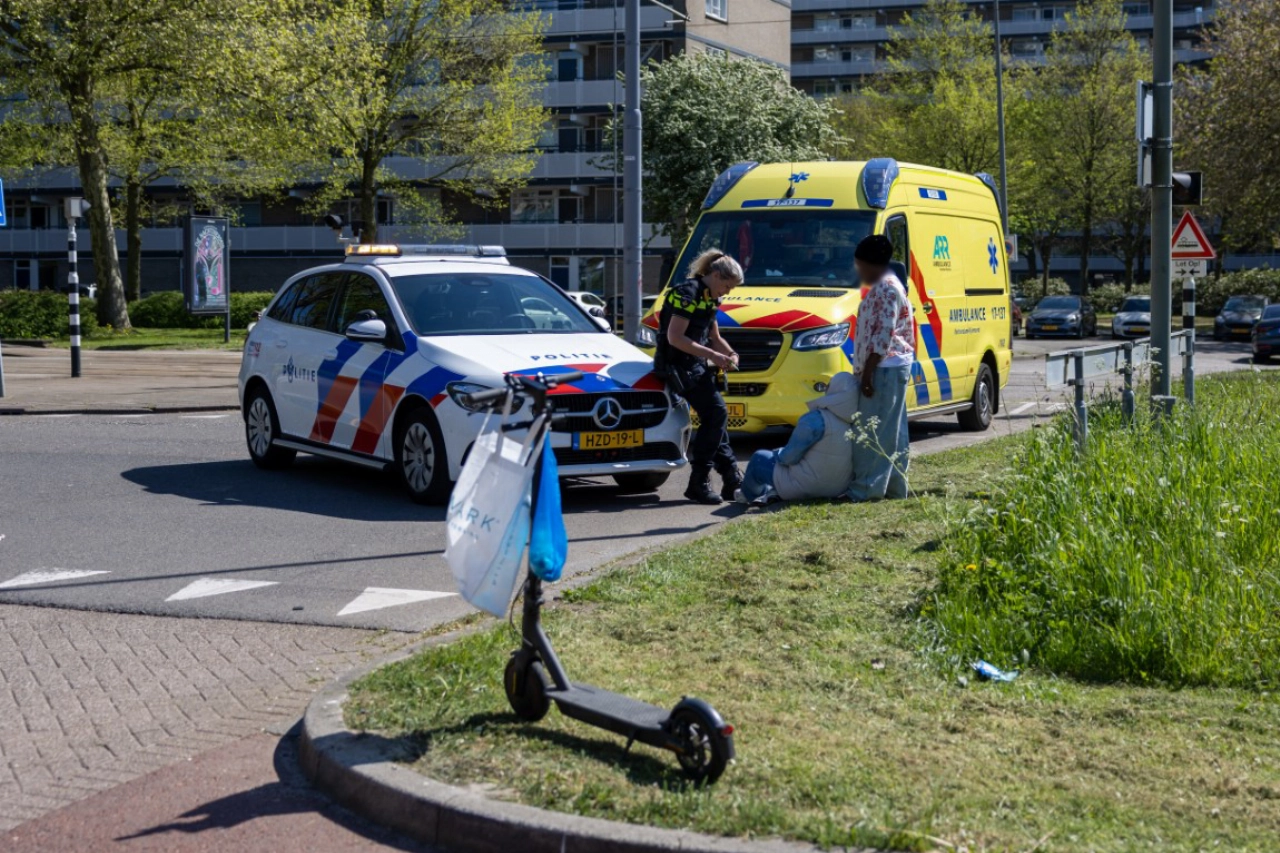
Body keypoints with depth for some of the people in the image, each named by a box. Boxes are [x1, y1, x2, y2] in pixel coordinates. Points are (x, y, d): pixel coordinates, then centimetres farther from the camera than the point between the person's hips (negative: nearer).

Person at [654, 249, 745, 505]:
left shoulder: (708, 298, 15)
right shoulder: (688, 293, -14)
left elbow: (714, 337, 26)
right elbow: (675, 338, -21)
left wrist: (729, 353, 5)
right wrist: (712, 355, -20)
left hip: (695, 367, 10)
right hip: (679, 366, -10)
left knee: (714, 418, 7)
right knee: (716, 414, -15)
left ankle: (732, 480, 10)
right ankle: (698, 483, -12)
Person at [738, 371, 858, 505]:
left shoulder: (817, 419, -21)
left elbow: (790, 456, -15)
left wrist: (778, 455, 8)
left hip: (808, 486, -7)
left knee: (759, 458, 14)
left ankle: (749, 493, 36)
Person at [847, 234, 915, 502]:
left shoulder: (886, 288, -14)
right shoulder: (883, 287, 19)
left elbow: (884, 335, -20)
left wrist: (867, 371, -21)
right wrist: (866, 371, 22)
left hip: (885, 368, -11)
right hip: (892, 368, 11)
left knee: (873, 430, -10)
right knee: (892, 431, 11)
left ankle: (867, 487, -9)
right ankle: (894, 485, 15)